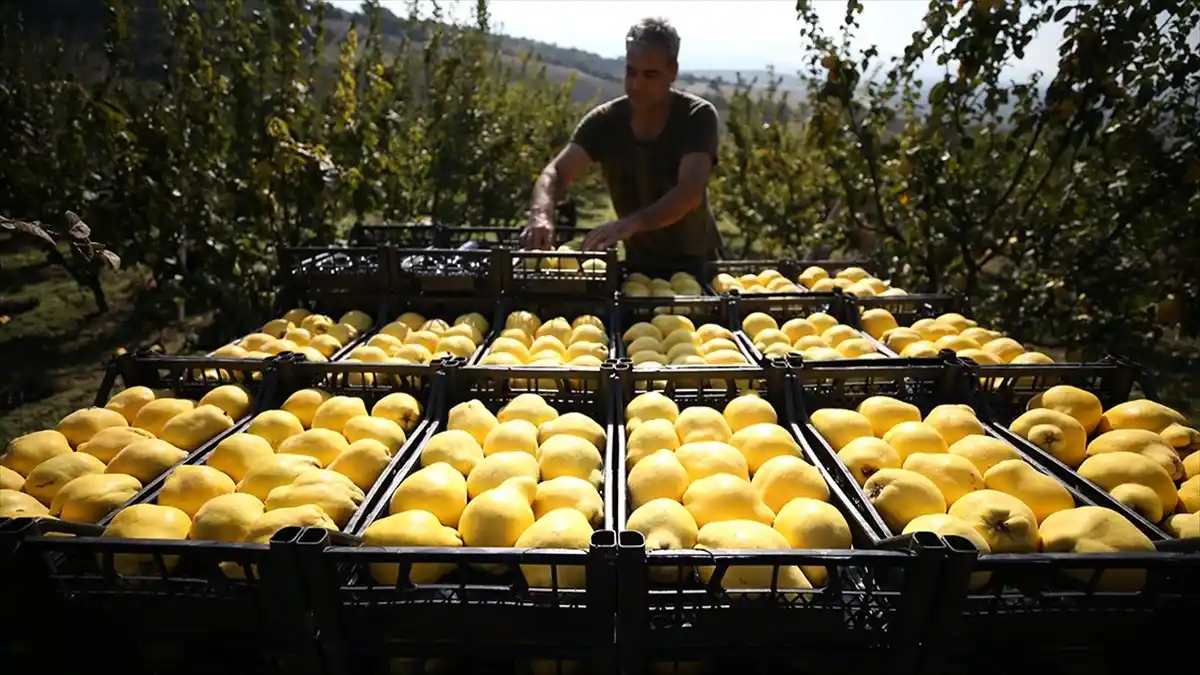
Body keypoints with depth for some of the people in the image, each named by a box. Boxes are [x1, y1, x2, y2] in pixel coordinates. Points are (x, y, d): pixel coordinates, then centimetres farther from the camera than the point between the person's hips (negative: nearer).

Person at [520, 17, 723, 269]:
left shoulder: (698, 116, -17)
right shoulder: (604, 120, -9)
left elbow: (690, 191, -30)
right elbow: (555, 173, -17)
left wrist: (630, 224, -47)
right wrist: (541, 214, -39)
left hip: (694, 262, -1)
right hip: (638, 263, 2)